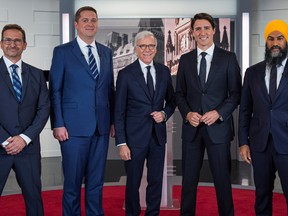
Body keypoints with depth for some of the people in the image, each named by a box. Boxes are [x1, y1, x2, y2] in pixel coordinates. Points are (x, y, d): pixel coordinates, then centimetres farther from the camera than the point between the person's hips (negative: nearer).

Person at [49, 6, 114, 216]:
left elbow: (110, 89, 14)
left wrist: (113, 120, 10)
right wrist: (58, 124, -9)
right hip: (74, 126, -4)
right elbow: (55, 91, -3)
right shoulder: (62, 51, 0)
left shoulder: (106, 52, 13)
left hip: (102, 126, 4)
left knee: (96, 180, 11)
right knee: (73, 180, 4)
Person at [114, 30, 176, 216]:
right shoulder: (126, 74, -5)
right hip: (135, 136, -3)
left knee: (156, 180, 12)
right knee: (133, 182, 7)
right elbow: (119, 111, -5)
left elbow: (171, 101, 16)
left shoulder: (164, 71, 6)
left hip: (158, 135, 3)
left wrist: (165, 113, -6)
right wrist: (121, 143, -10)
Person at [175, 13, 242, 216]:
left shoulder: (228, 58, 1)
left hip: (218, 127, -2)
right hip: (192, 127, 2)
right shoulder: (185, 60, 9)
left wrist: (218, 113, -14)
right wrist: (187, 113, -7)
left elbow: (236, 93, 0)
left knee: (222, 179, 5)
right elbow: (180, 93, 11)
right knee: (189, 180, 8)